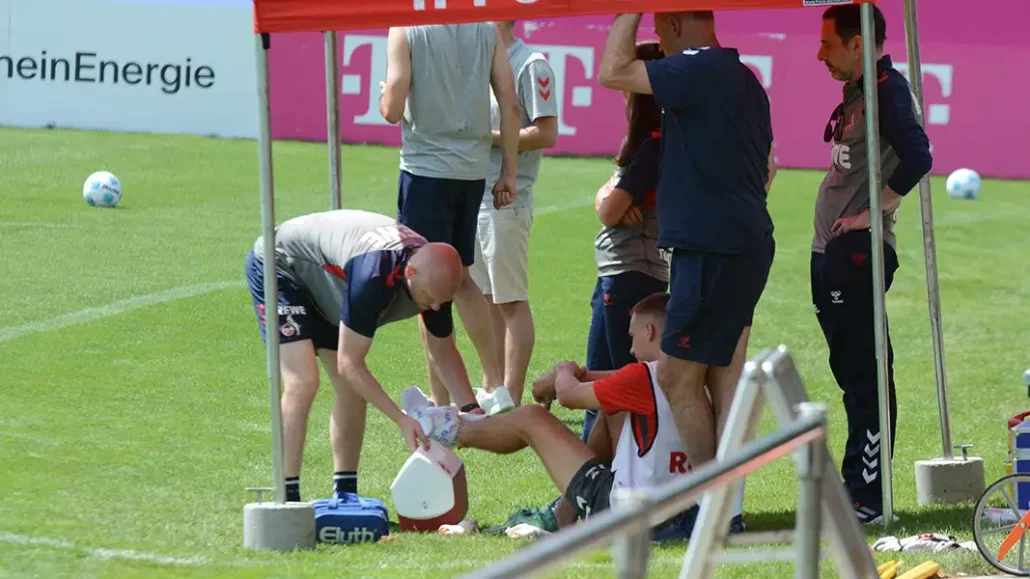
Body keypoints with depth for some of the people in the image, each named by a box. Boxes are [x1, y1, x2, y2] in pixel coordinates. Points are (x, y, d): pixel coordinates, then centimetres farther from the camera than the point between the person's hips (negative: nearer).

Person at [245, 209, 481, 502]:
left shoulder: (433, 278, -19)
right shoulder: (374, 277, -42)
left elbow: (444, 353, -1)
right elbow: (349, 364, -35)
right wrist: (402, 420, -35)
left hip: (325, 290, 8)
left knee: (352, 389, 3)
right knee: (302, 382, -23)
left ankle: (345, 496, 12)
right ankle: (287, 500, -23)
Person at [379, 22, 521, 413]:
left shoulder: (405, 30, -10)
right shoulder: (486, 28, 3)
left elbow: (392, 111, -13)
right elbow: (510, 106, 3)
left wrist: (383, 96, 11)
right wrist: (508, 173, 11)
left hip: (426, 169, -5)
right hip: (472, 170, 5)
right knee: (460, 278, 20)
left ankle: (441, 404, 3)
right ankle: (497, 386, 19)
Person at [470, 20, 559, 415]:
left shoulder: (530, 66, -11)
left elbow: (546, 133, -16)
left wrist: (487, 138, -17)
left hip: (507, 200, -9)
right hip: (473, 197, 9)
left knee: (511, 302, -4)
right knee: (486, 300, 14)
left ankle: (511, 402, -2)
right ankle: (489, 393, 22)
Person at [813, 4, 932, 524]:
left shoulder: (886, 89, -13)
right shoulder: (857, 93, 18)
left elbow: (917, 156, -27)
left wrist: (873, 212, -20)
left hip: (859, 251, -10)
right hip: (832, 253, 10)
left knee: (865, 377, -9)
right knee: (852, 372, 13)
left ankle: (867, 499, -9)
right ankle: (857, 488, 19)